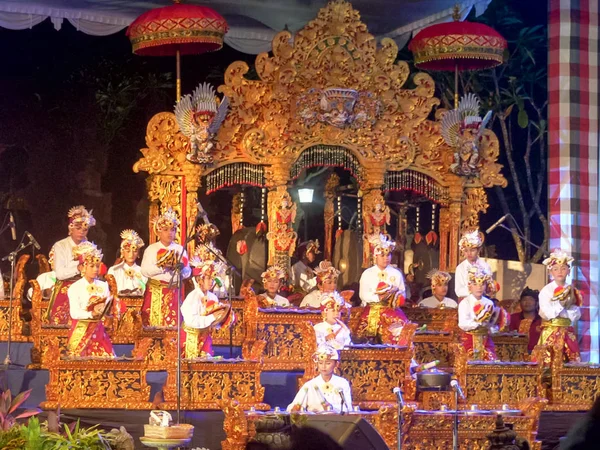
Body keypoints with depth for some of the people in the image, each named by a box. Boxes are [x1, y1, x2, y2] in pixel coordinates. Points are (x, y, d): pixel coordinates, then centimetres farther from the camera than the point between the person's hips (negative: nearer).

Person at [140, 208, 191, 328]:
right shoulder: (151, 249, 5)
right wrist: (162, 266, -19)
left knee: (173, 325, -3)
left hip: (174, 292, 2)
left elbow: (187, 273, 4)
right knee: (154, 324, -6)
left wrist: (180, 267, -17)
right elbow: (145, 271, -8)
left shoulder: (180, 250, 11)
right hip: (155, 292, -2)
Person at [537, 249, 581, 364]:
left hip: (568, 333, 4)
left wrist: (570, 305, -15)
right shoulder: (546, 290, -5)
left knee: (571, 363, 2)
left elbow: (577, 315, 2)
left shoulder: (573, 291, 6)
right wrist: (561, 303, -20)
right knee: (550, 362, -8)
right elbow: (547, 314, -13)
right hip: (551, 333, -4)